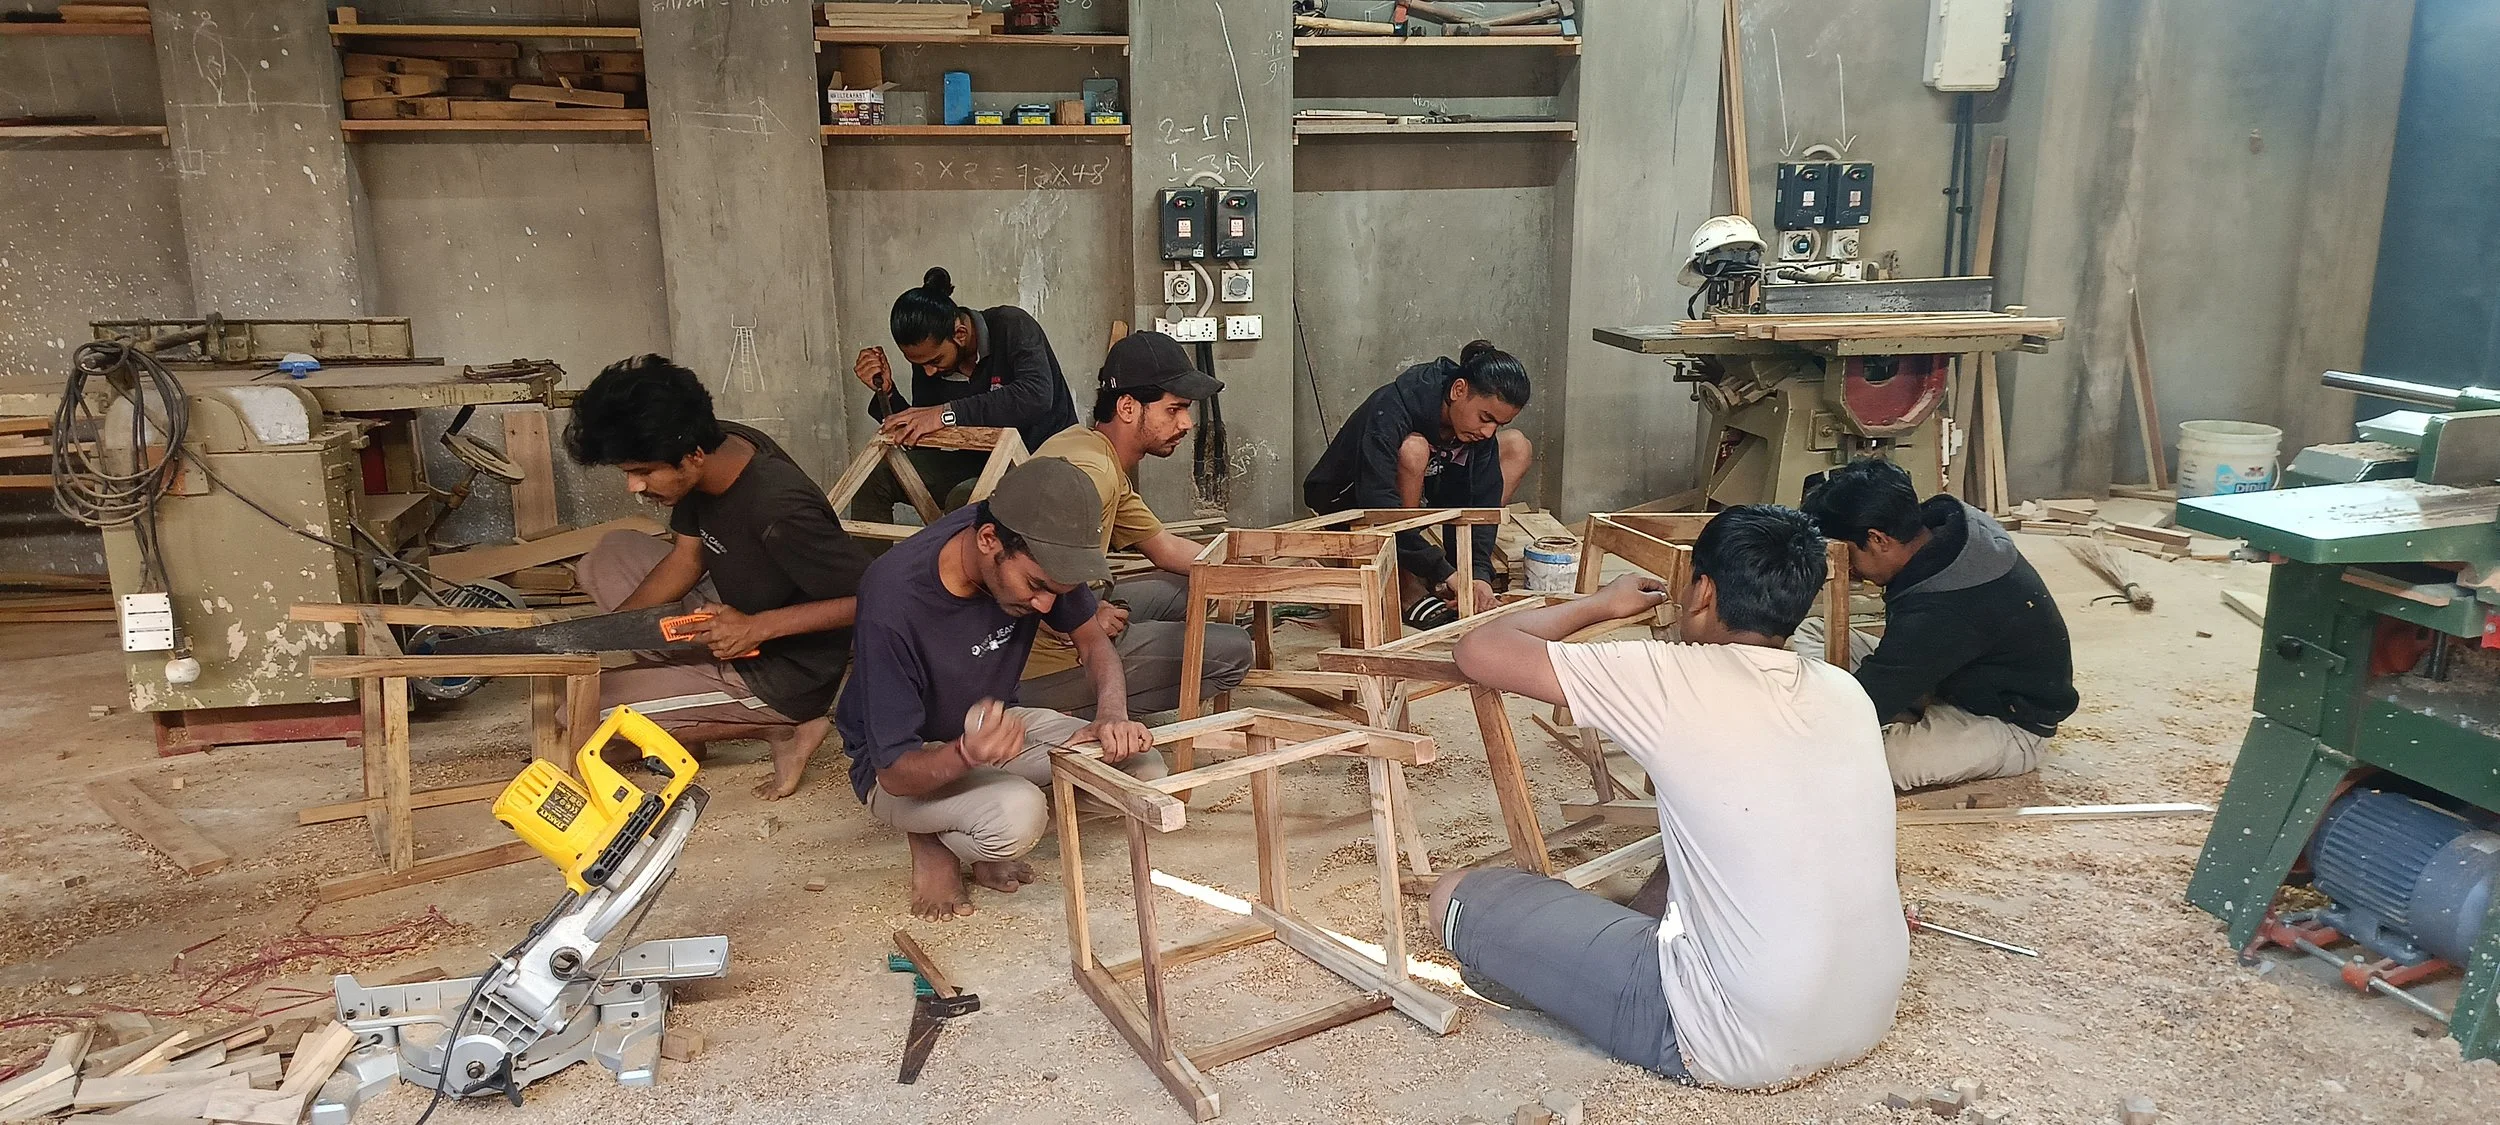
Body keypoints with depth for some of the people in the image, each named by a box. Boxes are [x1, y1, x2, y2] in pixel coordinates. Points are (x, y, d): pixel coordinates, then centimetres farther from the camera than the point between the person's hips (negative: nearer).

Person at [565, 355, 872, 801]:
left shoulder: (779, 512, -36)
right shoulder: (714, 447, -10)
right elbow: (688, 557, 4)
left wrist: (757, 628, -30)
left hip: (782, 674, -9)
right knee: (610, 556, 12)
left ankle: (779, 728, -3)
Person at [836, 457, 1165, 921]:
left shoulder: (1035, 554, -19)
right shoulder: (894, 600, -34)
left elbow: (1092, 638, -2)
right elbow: (895, 774, -28)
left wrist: (1112, 715, -24)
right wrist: (965, 755, -50)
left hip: (994, 725, 6)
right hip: (909, 763, -6)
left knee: (1145, 768, -12)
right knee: (1017, 814, -36)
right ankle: (935, 839, -1)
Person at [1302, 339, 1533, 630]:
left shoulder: (1478, 424, -13)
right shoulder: (1393, 408, -33)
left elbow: (1482, 497, -16)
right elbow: (1376, 502, -42)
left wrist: (1479, 572, -31)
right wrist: (1443, 571, -44)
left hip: (1417, 498, 7)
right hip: (1346, 501, -7)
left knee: (1517, 448, -6)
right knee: (1413, 449, -38)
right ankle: (1408, 589, -26)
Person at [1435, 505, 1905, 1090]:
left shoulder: (1673, 680, -16)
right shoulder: (1847, 692, 3)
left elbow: (1481, 650, -11)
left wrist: (1600, 603, 5)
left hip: (1748, 1045, -7)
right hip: (1872, 1016, 7)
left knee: (1459, 898, 3)